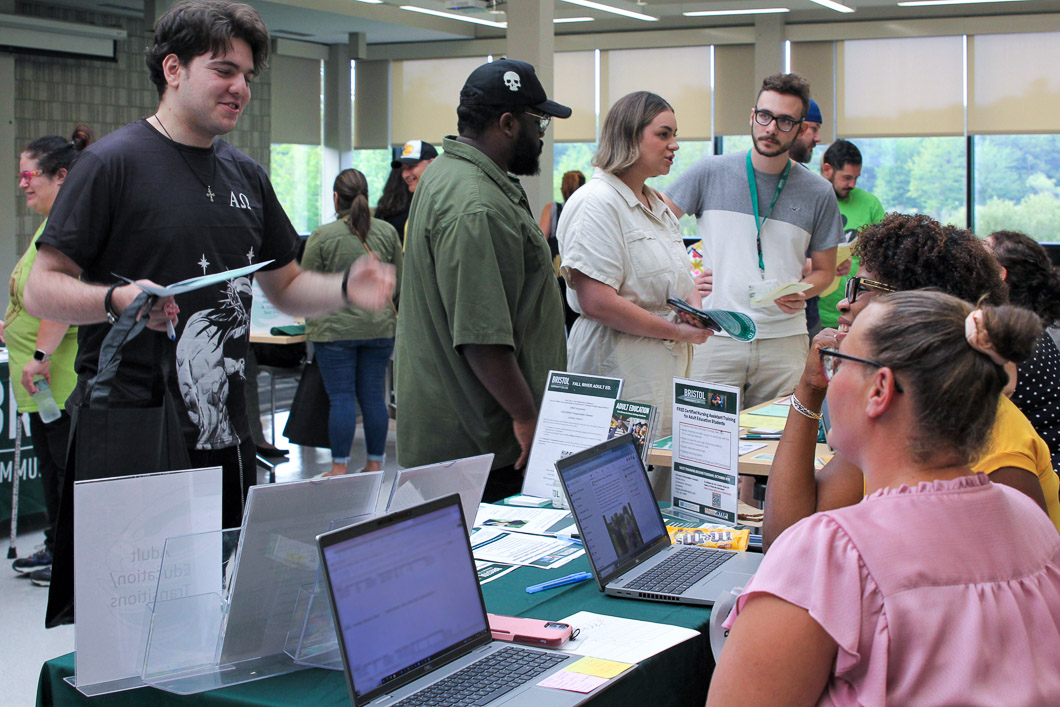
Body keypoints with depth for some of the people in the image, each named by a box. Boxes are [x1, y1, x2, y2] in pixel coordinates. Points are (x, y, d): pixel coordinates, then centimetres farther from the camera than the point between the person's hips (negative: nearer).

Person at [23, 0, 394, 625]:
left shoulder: (247, 175, 15)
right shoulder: (114, 162, -6)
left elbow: (286, 286, 21)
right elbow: (42, 290, -8)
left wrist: (346, 288, 1)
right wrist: (117, 300, -27)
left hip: (224, 435, 6)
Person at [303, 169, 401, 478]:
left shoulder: (321, 236, -8)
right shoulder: (387, 231, 3)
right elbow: (399, 281, 11)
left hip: (335, 328, -3)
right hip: (380, 327, 3)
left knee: (341, 397, 0)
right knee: (373, 395, 9)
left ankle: (339, 467, 4)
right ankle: (375, 464, 15)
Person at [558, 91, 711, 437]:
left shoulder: (658, 205, 18)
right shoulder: (596, 203, -11)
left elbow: (682, 279, 26)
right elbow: (597, 303, -20)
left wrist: (694, 305, 1)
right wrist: (674, 331, -13)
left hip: (668, 374, 9)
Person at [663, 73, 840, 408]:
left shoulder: (818, 194, 6)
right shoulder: (710, 173, 3)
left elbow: (824, 270, 14)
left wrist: (802, 292, -7)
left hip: (784, 339, 1)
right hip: (715, 335, -1)